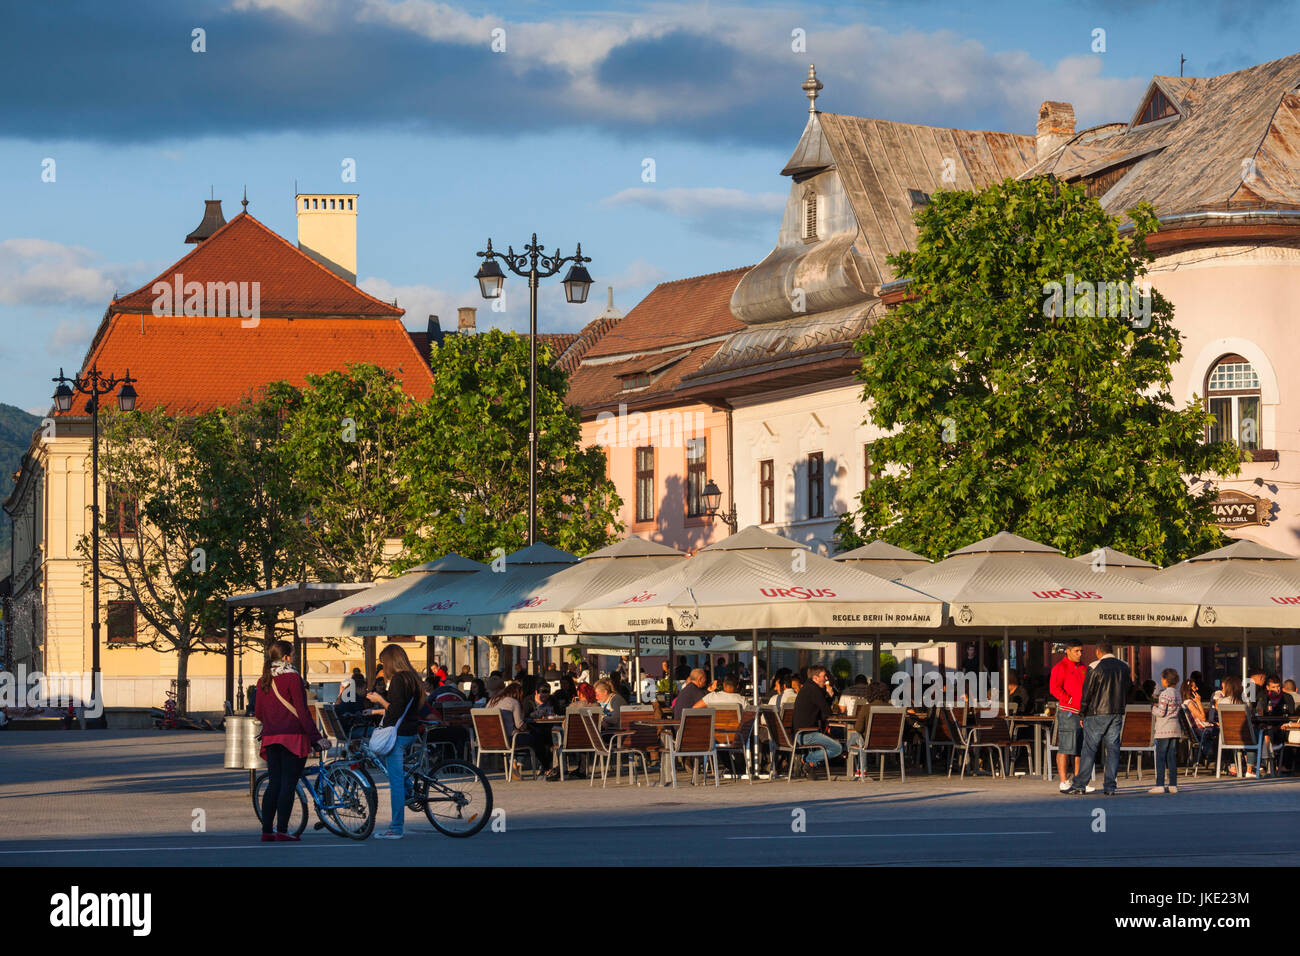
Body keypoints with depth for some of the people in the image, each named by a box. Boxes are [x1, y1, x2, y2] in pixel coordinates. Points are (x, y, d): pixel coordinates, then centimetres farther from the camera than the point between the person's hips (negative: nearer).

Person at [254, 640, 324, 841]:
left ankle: (266, 831, 7)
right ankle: (282, 831, -7)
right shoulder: (292, 677, -8)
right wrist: (315, 736, -10)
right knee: (288, 784, -4)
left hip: (270, 737, 6)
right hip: (292, 736, -6)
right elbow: (301, 710, -12)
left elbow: (259, 713, 16)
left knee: (273, 784, 10)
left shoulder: (263, 681, 11)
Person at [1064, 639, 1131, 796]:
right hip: (1117, 715, 4)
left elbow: (1086, 693, -6)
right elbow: (1128, 690, 15)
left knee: (1089, 749, -1)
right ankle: (1110, 786, 2)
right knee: (1113, 749, 5)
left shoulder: (1095, 667, -7)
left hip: (1097, 714, -4)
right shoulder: (1124, 667, 8)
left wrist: (1082, 714, 2)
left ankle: (1080, 784, -1)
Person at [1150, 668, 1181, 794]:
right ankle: (1173, 785, 8)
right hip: (1176, 729, 8)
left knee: (1160, 758, -5)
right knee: (1172, 758, 9)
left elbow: (1161, 712, -16)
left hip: (1164, 730, -8)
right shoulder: (1177, 694, 13)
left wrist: (1153, 708, 4)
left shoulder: (1164, 694, -12)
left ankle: (1160, 785, -9)